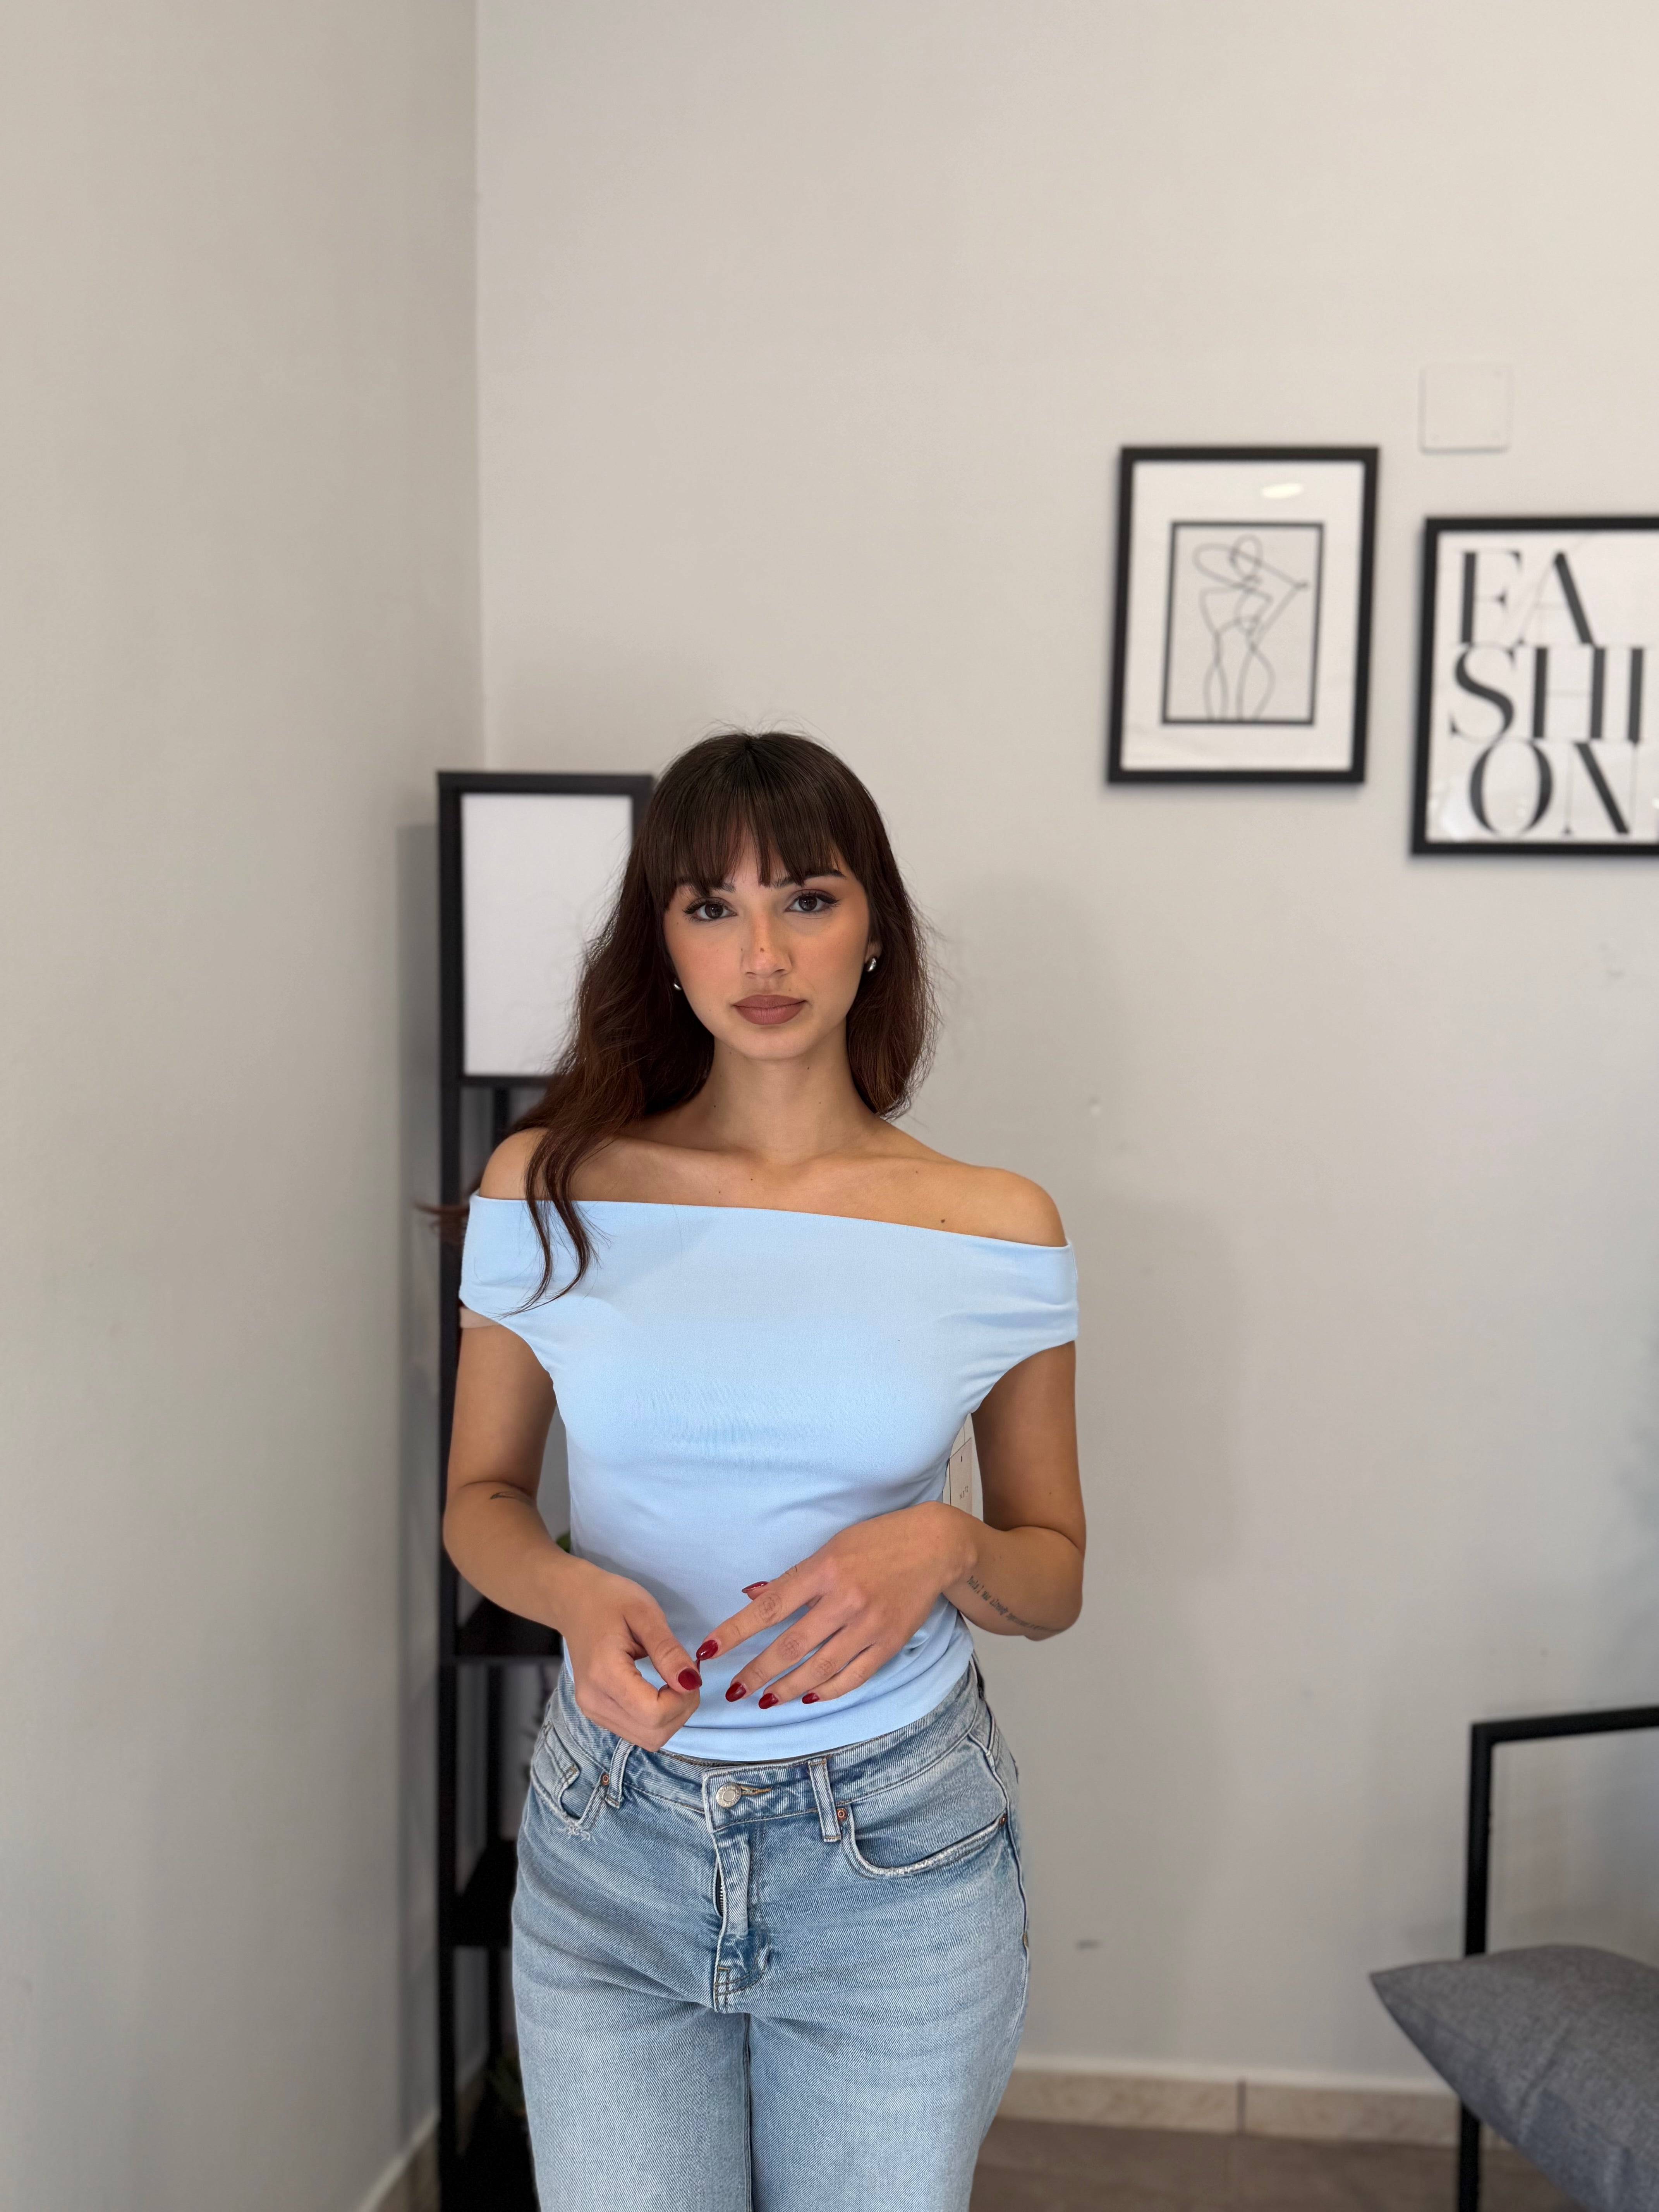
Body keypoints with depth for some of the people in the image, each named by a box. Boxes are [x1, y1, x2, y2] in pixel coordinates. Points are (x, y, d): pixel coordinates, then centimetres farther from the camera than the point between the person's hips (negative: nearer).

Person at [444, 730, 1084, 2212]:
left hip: (898, 1851, 0)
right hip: (612, 1832, 1)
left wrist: (943, 1550, -20)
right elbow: (481, 1500, 5)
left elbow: (1055, 1579, 2)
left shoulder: (996, 1230, -7)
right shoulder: (548, 1190, -6)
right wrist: (573, 1593, -17)